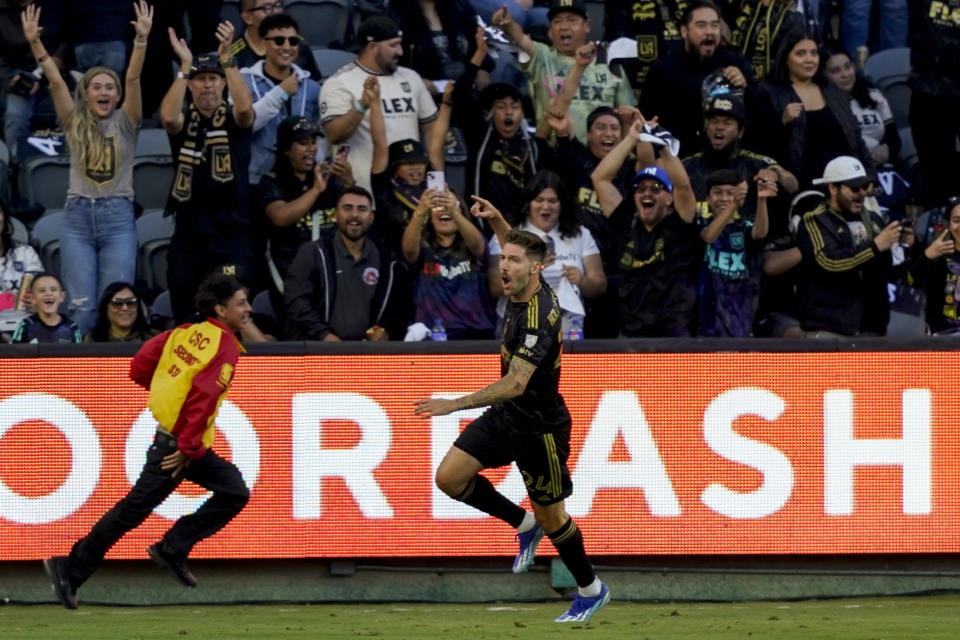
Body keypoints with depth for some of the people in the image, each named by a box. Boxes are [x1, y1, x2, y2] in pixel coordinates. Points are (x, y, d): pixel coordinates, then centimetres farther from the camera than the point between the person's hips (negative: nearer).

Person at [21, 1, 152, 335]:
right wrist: (35, 43, -13)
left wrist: (141, 41, -21)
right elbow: (55, 82, -2)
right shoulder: (75, 124, 9)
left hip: (117, 216, -1)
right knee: (82, 306, -4)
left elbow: (133, 79, -8)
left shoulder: (124, 123, 6)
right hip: (78, 216, 1)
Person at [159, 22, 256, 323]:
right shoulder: (184, 118, 6)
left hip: (233, 233, -1)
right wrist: (185, 66, -21)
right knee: (185, 317, 2)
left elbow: (245, 107, -19)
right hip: (189, 233, 1)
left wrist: (227, 58, -25)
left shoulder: (232, 118, 4)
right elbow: (169, 117, -18)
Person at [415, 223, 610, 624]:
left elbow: (515, 384, -39)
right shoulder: (525, 289, -5)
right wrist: (497, 219, 7)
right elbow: (515, 247, 22)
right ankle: (523, 525, 17)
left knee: (550, 516, 7)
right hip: (505, 417, 8)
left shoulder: (538, 319, -31)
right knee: (449, 477, -3)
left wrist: (455, 405, -44)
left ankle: (591, 590, 29)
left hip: (539, 428, -8)